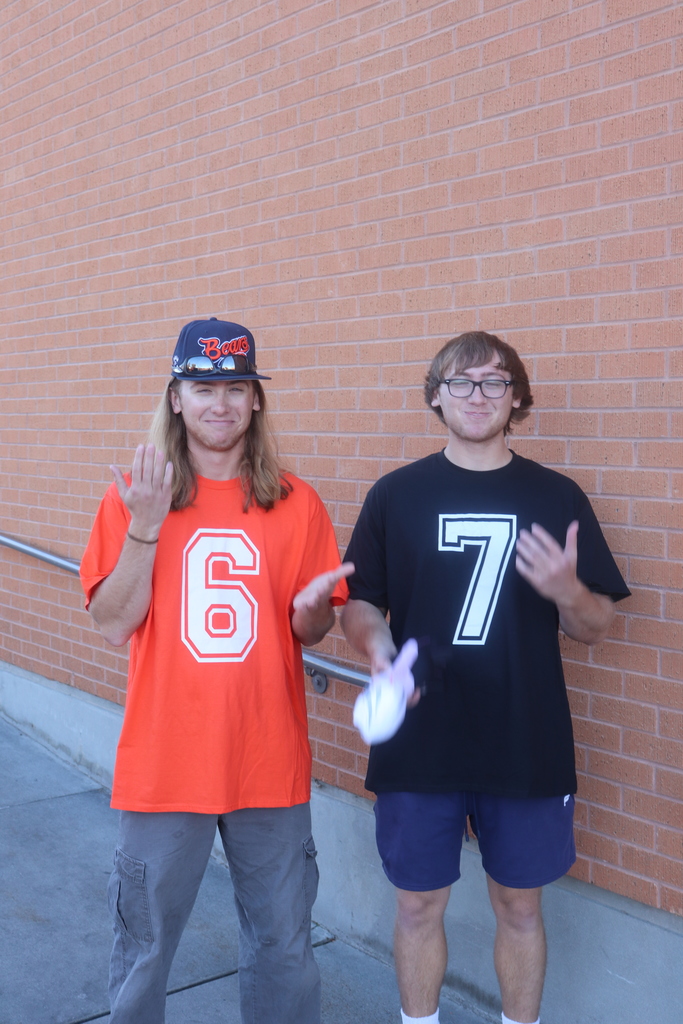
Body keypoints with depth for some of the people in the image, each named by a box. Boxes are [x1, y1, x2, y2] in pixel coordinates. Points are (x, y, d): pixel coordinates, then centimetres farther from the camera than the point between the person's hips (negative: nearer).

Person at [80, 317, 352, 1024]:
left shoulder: (295, 503, 0)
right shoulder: (132, 496, -2)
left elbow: (311, 632, 6)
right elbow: (113, 625, -7)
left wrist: (311, 608, -16)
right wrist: (145, 528, -18)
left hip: (270, 763, 1)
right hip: (164, 761, -1)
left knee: (281, 944, 15)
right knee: (143, 944, 15)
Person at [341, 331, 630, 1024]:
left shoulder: (556, 497, 1)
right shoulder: (397, 493, 1)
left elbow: (595, 627, 3)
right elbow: (360, 603, 4)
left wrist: (567, 592, -18)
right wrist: (377, 646, -17)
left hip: (528, 749, 0)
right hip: (418, 744, 0)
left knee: (519, 907, 14)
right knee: (418, 906, 13)